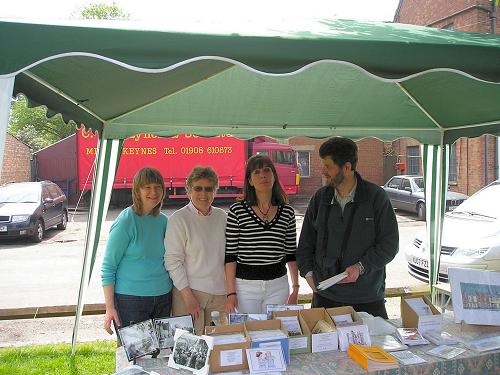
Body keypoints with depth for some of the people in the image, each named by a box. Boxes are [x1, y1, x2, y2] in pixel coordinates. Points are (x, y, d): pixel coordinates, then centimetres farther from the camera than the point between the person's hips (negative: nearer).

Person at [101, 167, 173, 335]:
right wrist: (110, 308, -14)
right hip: (130, 299, -5)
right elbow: (108, 267, -10)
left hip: (163, 298, 6)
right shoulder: (126, 221, -11)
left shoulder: (163, 221, 5)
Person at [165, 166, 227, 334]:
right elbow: (173, 261, -10)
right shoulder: (179, 219, -6)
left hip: (220, 292, 5)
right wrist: (188, 295, -14)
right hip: (189, 291, -4)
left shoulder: (222, 216, 9)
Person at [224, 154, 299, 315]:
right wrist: (231, 292, -8)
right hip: (245, 284, -2)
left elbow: (291, 253, 9)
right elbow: (230, 255, -6)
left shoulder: (287, 212, 2)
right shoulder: (237, 211, -6)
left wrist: (295, 288, 7)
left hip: (278, 285, 2)